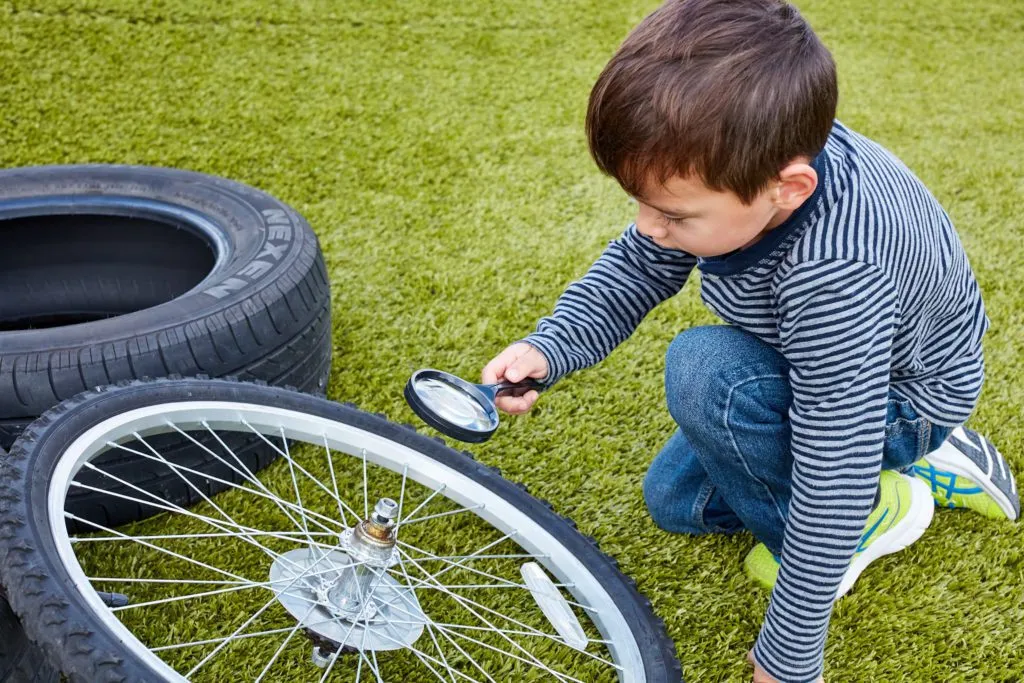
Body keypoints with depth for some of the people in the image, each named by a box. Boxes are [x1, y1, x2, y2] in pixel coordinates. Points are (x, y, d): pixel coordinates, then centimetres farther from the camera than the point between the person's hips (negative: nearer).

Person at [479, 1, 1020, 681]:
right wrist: (548, 348, -26)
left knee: (702, 371, -32)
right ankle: (928, 464, 16)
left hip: (901, 396, -8)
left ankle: (875, 514, -6)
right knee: (674, 500, 15)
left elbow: (834, 475, -38)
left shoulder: (835, 276, -44)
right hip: (810, 370, 8)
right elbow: (633, 269, -8)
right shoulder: (740, 162, -24)